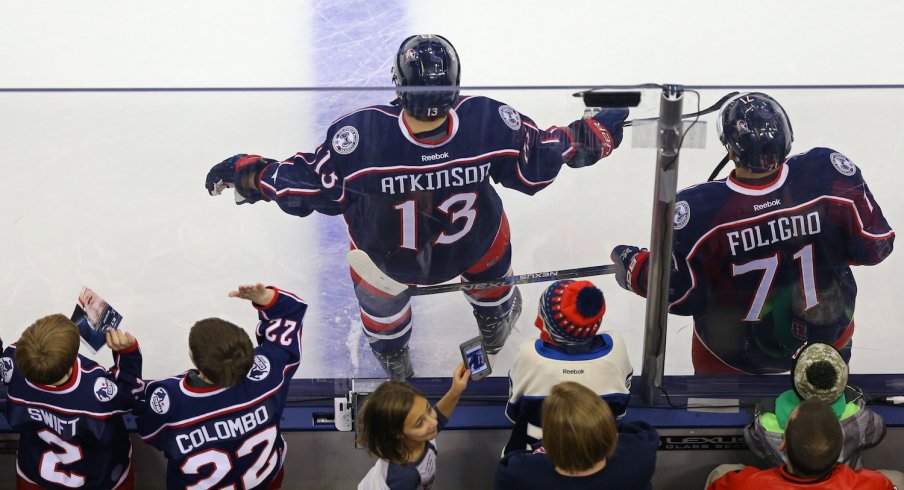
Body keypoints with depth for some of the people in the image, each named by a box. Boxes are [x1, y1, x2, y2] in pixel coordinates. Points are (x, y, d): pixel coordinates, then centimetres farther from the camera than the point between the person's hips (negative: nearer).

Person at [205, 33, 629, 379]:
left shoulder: (360, 135, -38)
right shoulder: (490, 121, -33)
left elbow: (307, 187, -26)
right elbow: (535, 165, -17)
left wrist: (246, 174, -11)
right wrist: (595, 137, 0)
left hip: (388, 257, 0)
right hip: (471, 247, 1)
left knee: (379, 297, 35)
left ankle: (394, 359, 63)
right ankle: (495, 321, 66)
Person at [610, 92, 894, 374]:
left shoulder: (697, 210, -31)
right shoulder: (829, 172, -25)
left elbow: (679, 296, -18)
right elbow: (875, 247, -13)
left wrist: (632, 266, -1)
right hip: (826, 329, 2)